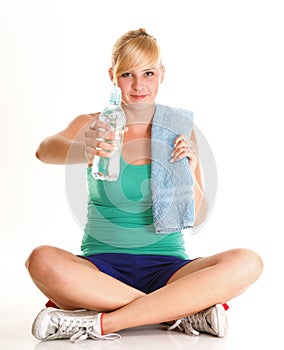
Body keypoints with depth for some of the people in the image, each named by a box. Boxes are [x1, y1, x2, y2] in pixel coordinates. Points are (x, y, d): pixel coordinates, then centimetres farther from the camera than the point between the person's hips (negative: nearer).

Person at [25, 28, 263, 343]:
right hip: (102, 266, -1)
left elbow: (196, 216, 6)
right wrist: (85, 151, -42)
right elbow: (46, 150, -20)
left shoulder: (179, 130, 8)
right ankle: (185, 312, -25)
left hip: (166, 267, 2)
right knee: (42, 261, -33)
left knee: (247, 263, -26)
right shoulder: (91, 125, 4)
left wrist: (188, 173, -13)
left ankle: (99, 323, -25)